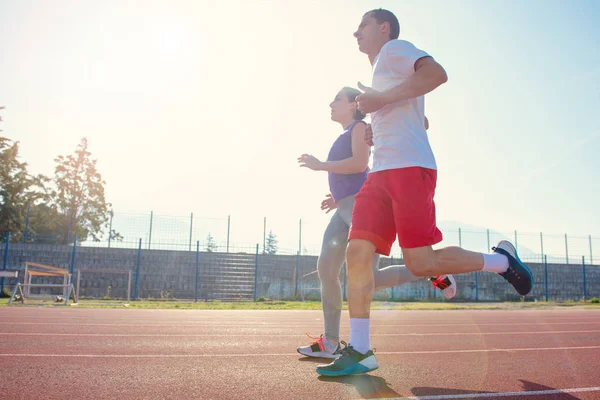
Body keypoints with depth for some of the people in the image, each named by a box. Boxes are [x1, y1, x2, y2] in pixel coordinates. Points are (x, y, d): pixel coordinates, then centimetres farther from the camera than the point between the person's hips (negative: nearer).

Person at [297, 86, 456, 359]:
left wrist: (319, 165, -10)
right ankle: (331, 342, 3)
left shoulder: (360, 126, 1)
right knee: (325, 269, -2)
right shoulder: (344, 136, 27)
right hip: (344, 210, 9)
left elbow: (359, 164, -17)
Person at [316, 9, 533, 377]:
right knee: (357, 253, -5)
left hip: (410, 168, -9)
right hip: (380, 174, 9)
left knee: (421, 263, -12)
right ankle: (360, 352, -2)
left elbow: (437, 74, -14)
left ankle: (501, 260, 12)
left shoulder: (395, 48, 7)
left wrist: (382, 98, -13)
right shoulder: (382, 69, 32)